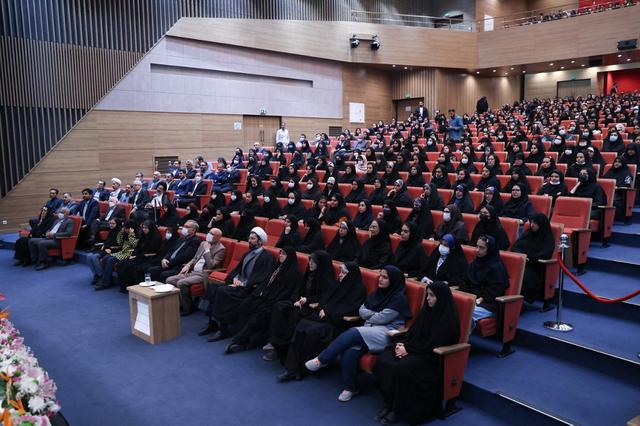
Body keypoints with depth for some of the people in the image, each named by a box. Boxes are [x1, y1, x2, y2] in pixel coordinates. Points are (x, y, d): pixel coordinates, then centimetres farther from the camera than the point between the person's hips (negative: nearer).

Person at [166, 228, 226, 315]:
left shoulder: (221, 249, -9)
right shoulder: (203, 243, 16)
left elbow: (211, 266, -19)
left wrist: (207, 250, -15)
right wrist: (188, 265, 4)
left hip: (204, 275, -8)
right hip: (192, 272, 9)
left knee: (181, 283, -28)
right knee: (169, 280, -5)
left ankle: (188, 307, -9)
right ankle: (179, 304, 7)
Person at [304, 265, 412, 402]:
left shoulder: (399, 298, -5)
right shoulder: (378, 292, 18)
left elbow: (382, 318, -12)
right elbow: (362, 310, 14)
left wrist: (369, 317, 5)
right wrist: (376, 315, -2)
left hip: (387, 333, -6)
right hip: (370, 330, 6)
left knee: (353, 333, -30)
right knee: (349, 351, -26)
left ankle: (321, 360, -17)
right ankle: (349, 387, -12)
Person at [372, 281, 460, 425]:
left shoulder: (449, 319, -14)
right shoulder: (427, 309, 9)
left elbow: (433, 345, -18)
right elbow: (413, 330, 14)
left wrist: (408, 349, -16)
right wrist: (402, 343, -4)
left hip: (433, 357, -7)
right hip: (417, 349, 8)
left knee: (401, 368, -32)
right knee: (382, 361, -17)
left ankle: (400, 410, -12)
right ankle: (390, 404, -8)